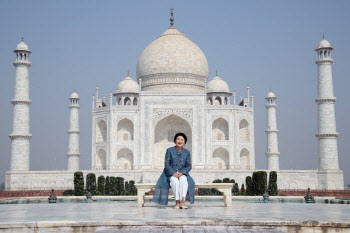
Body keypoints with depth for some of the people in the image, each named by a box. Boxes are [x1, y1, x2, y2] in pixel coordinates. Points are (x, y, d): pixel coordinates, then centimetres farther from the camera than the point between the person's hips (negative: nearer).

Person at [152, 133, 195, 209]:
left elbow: (189, 166, 5)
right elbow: (166, 164, -3)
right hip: (171, 174, -1)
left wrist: (182, 173, -14)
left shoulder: (187, 153, 8)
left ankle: (182, 201, -41)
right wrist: (173, 173, -18)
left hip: (182, 174, 2)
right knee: (175, 181, -36)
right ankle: (177, 202, -33)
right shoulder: (169, 150, 1)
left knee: (183, 180, -34)